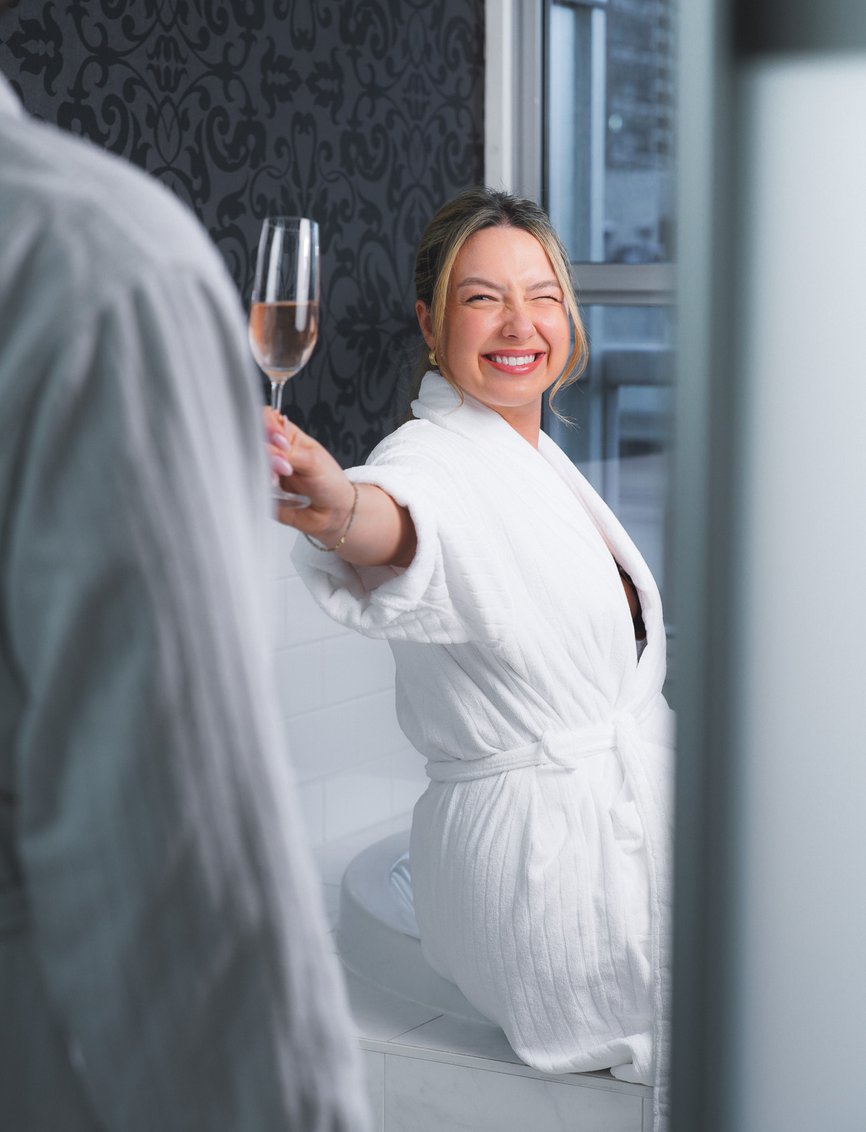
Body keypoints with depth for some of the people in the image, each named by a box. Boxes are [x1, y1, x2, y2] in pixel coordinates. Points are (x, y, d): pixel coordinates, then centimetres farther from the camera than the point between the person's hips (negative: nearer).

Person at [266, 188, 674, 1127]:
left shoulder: (533, 451, 8)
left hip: (624, 818, 9)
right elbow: (406, 521, -46)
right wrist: (342, 508, -65)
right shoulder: (438, 461, -20)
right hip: (543, 850, -9)